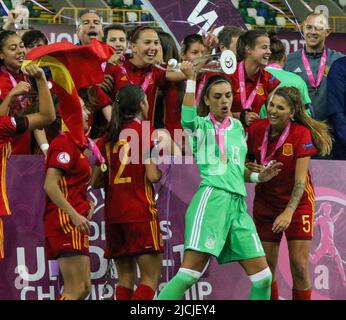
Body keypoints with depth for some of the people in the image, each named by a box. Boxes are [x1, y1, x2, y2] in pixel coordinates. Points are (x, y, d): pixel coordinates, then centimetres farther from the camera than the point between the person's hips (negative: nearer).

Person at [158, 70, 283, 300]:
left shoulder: (238, 127, 22)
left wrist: (259, 177, 17)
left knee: (263, 277, 0)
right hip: (212, 197, -6)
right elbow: (187, 120, -22)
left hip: (238, 203, 6)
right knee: (190, 273, -17)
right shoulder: (203, 126, 4)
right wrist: (191, 80, -21)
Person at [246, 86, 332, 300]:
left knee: (299, 266, -7)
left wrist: (289, 212, -32)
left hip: (297, 203, -3)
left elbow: (300, 180, -21)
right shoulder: (256, 130, -8)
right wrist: (251, 170, -15)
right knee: (266, 266, 0)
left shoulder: (302, 134, -18)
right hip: (265, 201, 3)